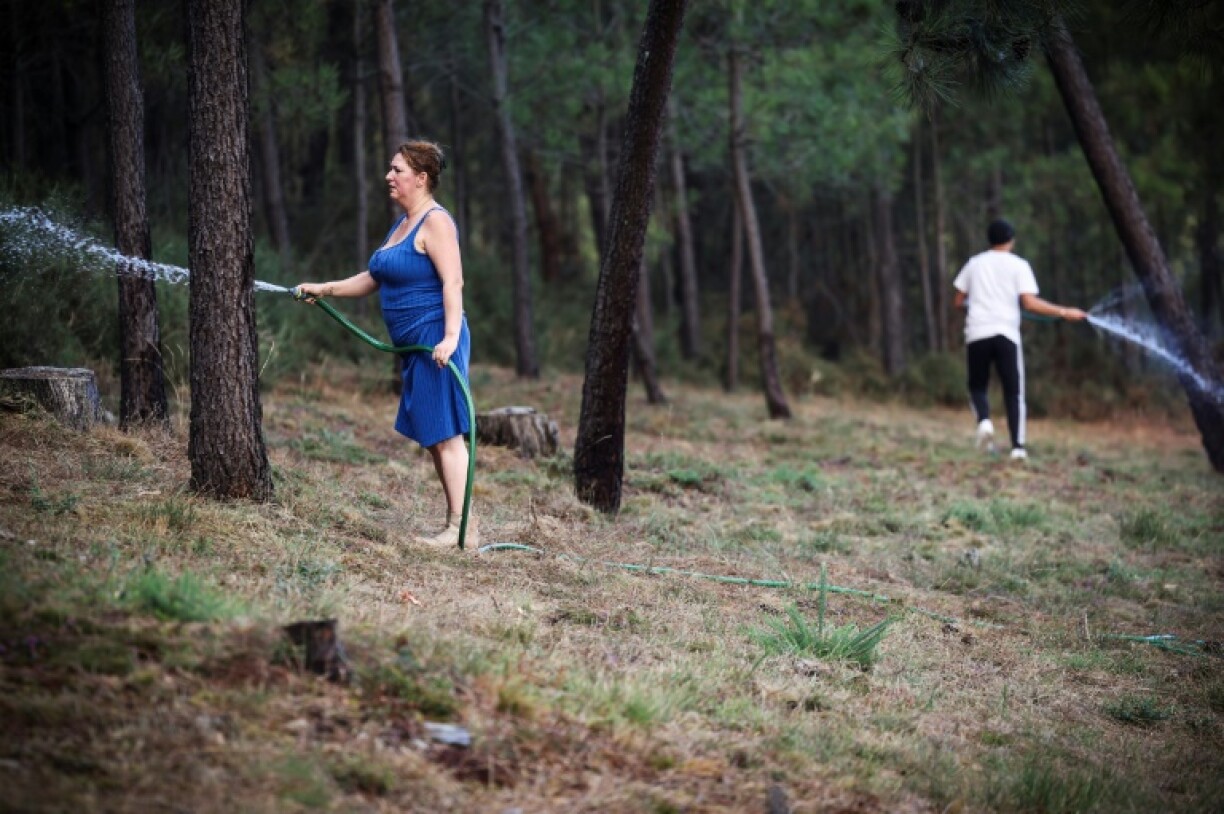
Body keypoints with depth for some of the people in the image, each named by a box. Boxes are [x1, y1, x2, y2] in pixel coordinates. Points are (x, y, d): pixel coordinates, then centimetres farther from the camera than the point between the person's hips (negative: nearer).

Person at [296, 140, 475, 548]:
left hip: (435, 341, -10)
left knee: (444, 434, -11)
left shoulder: (436, 222, -11)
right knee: (432, 436, 10)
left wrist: (451, 336, -29)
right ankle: (454, 524, 13)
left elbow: (453, 282, -20)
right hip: (414, 345, 10)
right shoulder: (402, 223, 19)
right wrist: (326, 289, 21)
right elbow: (374, 278, 26)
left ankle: (462, 527, -11)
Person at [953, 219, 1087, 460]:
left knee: (977, 386, 16)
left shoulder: (974, 263, 12)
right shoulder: (1019, 265, 3)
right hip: (1006, 332, -2)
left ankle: (984, 420, -14)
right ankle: (1018, 445, -7)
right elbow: (1030, 303, -8)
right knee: (1014, 393, 5)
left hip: (976, 333, 2)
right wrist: (1064, 313, -3)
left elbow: (959, 301, 14)